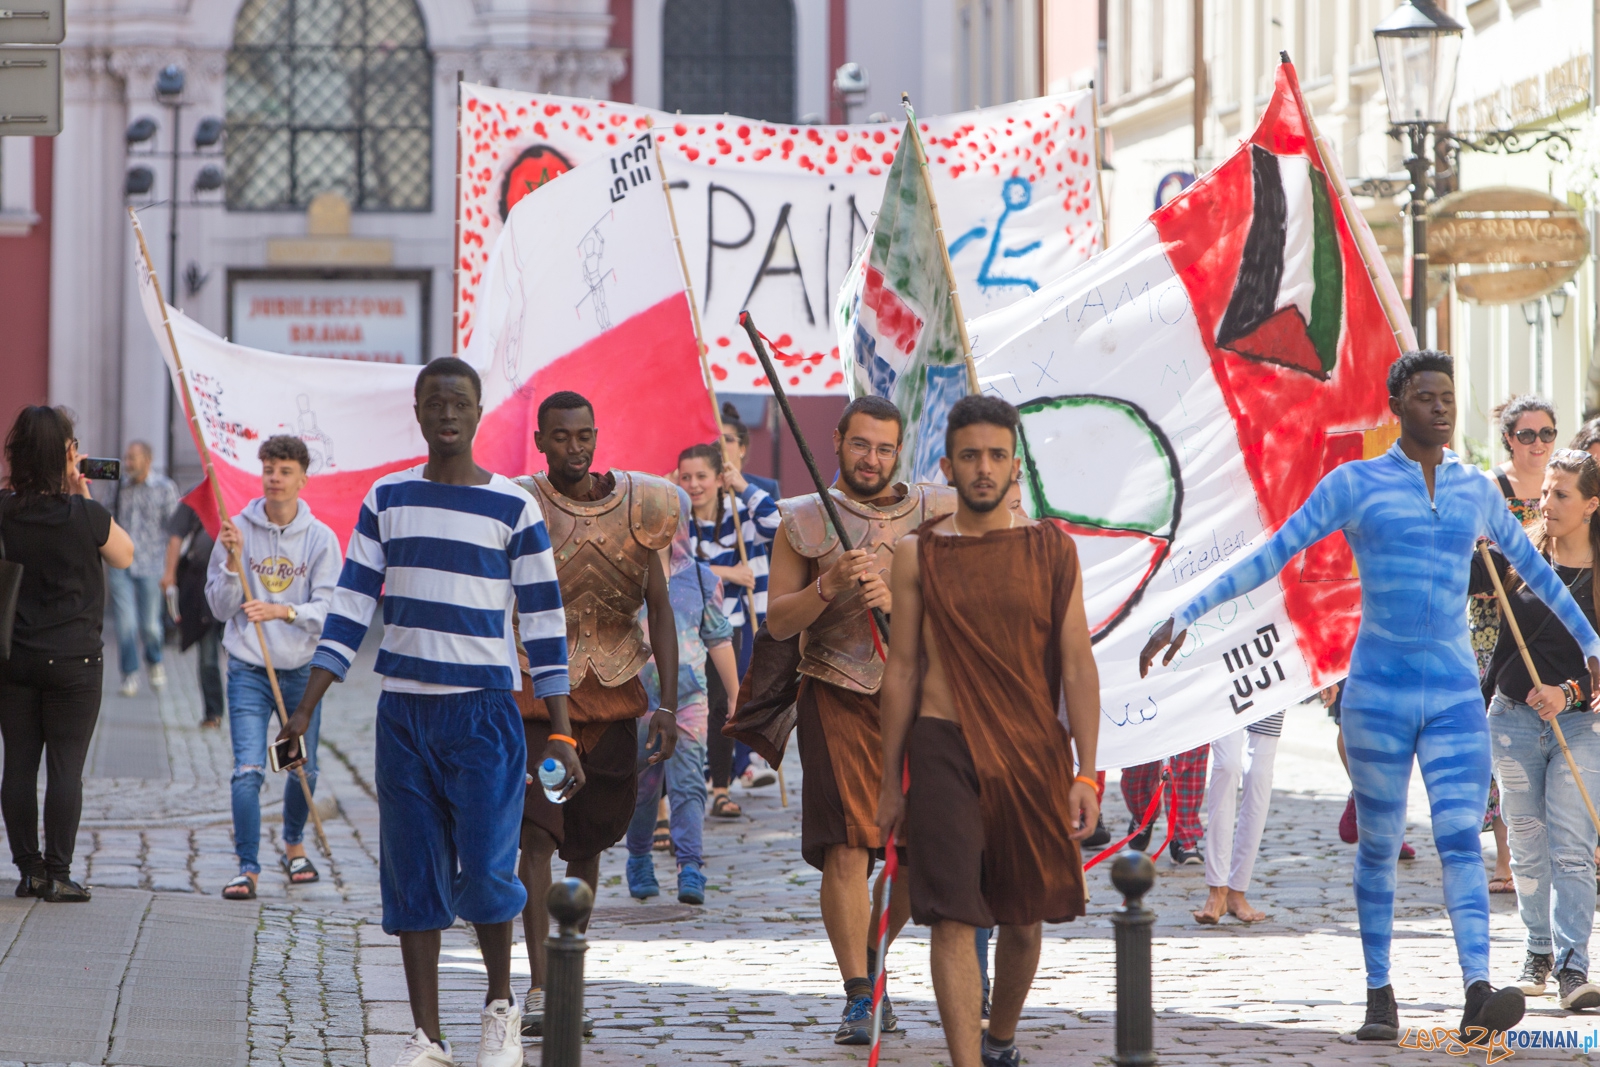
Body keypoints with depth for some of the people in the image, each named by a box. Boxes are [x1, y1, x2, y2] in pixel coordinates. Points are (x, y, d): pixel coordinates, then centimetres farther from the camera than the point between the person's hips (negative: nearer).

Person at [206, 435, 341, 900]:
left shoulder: (321, 538, -2)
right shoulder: (237, 530, -1)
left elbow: (329, 607, -10)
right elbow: (219, 606, 0)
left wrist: (283, 611, -27)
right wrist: (233, 561, -15)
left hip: (303, 669, 1)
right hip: (248, 669, -1)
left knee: (303, 768, 12)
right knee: (248, 770, -12)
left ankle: (294, 845, 37)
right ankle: (248, 868, -10)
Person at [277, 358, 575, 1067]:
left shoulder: (513, 507, 0)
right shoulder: (387, 499, 9)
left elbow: (544, 623, 1)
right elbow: (350, 608, 9)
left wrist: (560, 734, -3)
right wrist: (305, 710, 3)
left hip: (484, 711, -3)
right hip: (403, 709, 3)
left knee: (484, 872, -10)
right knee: (412, 877, 3)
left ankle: (500, 1007, 15)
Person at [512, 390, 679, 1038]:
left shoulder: (636, 507, 3)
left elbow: (660, 611, 6)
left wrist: (668, 704, -2)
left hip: (613, 699, 3)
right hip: (536, 694, -3)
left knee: (587, 843, 10)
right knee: (537, 836, -14)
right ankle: (539, 990, -17)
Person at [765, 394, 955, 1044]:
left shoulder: (933, 512, 8)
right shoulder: (805, 521, 6)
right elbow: (778, 620, 2)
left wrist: (896, 600, -15)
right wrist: (830, 586, -14)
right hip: (838, 694, -2)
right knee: (846, 849, -11)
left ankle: (872, 962, 29)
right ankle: (858, 998, -6)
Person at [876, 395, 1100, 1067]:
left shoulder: (1052, 550, 2)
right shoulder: (918, 553, 2)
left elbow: (1078, 665, 2)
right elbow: (902, 669, 7)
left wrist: (1085, 773, -5)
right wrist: (890, 782, 7)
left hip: (1034, 750, 1)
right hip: (945, 749, -1)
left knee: (1024, 917, 13)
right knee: (952, 920, -10)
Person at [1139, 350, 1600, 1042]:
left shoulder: (1476, 491, 10)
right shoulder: (1353, 484, -1)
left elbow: (1535, 570, 23)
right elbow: (1270, 556, -3)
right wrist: (1184, 617, -9)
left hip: (1455, 696, 2)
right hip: (1378, 691, -2)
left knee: (1461, 837, -11)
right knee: (1379, 846, 5)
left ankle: (1478, 994, -23)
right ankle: (1380, 998, 14)